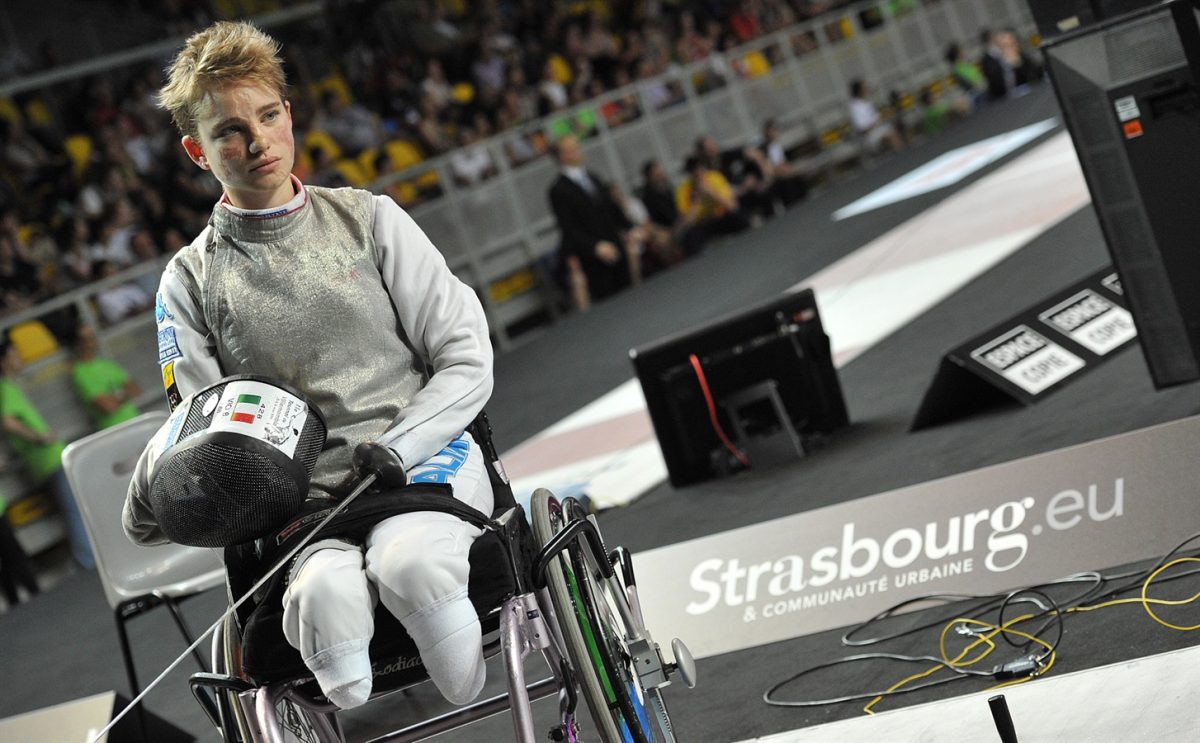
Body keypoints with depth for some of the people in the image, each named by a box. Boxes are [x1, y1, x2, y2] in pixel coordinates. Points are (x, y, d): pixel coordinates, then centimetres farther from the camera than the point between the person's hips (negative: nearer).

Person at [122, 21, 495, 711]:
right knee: (325, 597, -40)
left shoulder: (369, 219, 10)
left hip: (427, 455, 0)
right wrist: (155, 491, -16)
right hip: (309, 495, 0)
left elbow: (467, 362, 5)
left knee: (407, 563, -38)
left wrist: (388, 453, -13)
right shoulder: (191, 280, 12)